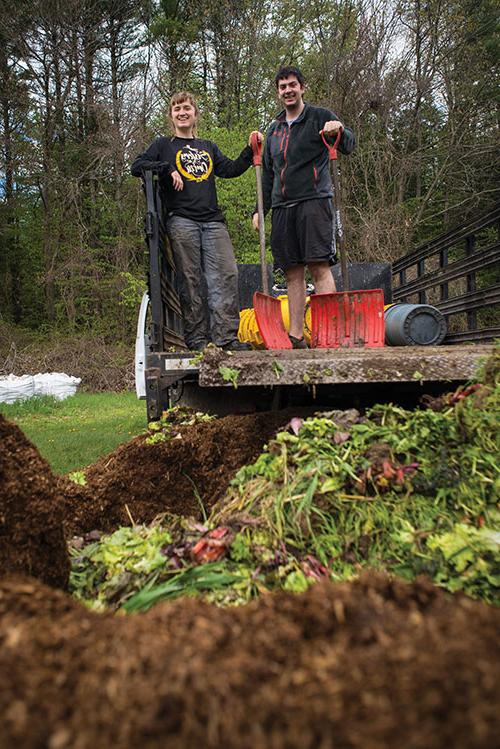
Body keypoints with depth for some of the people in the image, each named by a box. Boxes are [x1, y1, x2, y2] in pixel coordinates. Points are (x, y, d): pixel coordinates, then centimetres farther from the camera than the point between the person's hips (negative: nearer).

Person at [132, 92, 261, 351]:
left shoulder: (208, 147, 27)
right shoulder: (164, 145, 16)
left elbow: (230, 169, 17)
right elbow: (137, 166, 5)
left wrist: (250, 150, 5)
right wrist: (167, 169, -6)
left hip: (213, 220, 4)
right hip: (181, 220, -3)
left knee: (226, 274, -10)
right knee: (191, 280, -5)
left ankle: (225, 336, -10)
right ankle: (196, 338, -2)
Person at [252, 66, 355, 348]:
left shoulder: (320, 117, 6)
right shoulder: (275, 129, 22)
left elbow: (349, 146, -6)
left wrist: (341, 130, -28)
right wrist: (261, 210, 19)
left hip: (314, 202, -5)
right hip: (282, 208, 5)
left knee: (320, 266, -14)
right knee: (293, 273, 3)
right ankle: (296, 336, 3)